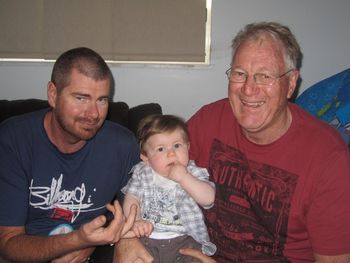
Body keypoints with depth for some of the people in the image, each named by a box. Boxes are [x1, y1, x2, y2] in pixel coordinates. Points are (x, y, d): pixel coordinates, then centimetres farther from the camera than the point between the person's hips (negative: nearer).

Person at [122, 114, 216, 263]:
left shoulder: (193, 173, 1)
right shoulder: (142, 174, 6)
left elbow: (208, 199, -12)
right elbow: (131, 200, 1)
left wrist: (184, 178, -19)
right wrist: (136, 221, -18)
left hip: (183, 240, 0)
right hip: (147, 238, 1)